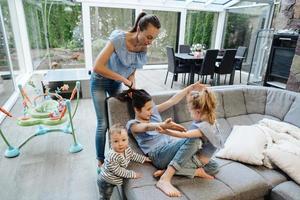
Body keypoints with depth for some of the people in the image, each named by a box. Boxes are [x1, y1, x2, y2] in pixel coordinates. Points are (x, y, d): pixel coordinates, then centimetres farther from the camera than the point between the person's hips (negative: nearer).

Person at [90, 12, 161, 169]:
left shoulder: (144, 48, -12)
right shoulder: (119, 38, -30)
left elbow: (132, 70, 2)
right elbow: (97, 67, -34)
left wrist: (132, 83, -18)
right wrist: (124, 79, -29)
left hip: (117, 82, 5)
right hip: (100, 81, -5)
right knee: (103, 123, -4)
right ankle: (100, 161, 17)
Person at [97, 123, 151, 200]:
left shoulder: (127, 149, -15)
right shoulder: (112, 157, -39)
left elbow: (133, 155, 8)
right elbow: (118, 171, -31)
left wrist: (144, 158, 8)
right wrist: (132, 174, -25)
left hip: (113, 180, 6)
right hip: (105, 182, -6)